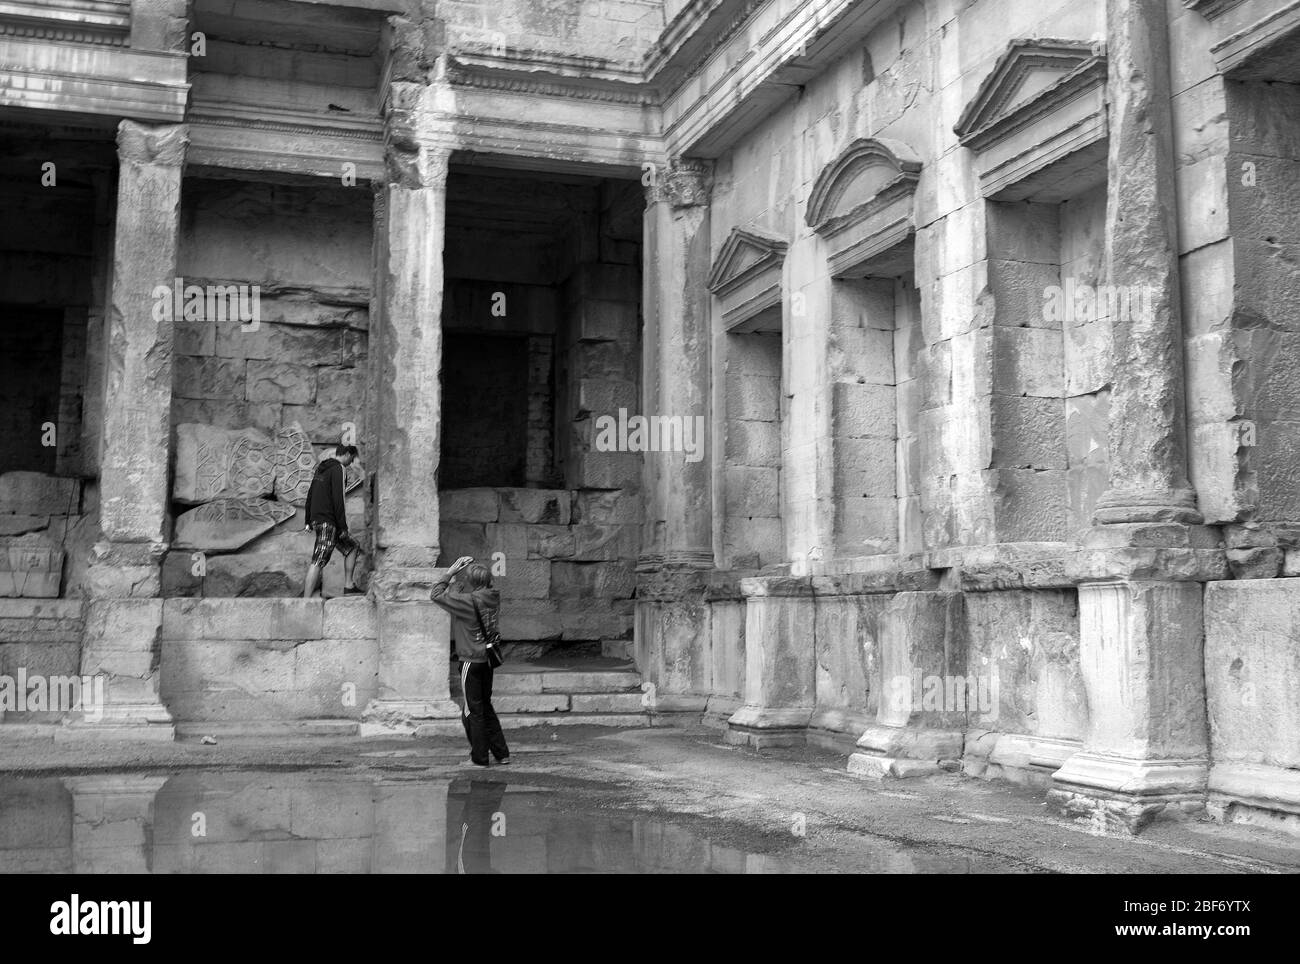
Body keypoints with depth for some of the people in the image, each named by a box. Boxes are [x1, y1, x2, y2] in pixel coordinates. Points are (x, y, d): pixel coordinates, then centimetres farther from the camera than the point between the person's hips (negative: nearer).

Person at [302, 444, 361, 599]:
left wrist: (308, 521, 24)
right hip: (327, 522, -10)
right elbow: (337, 499, -18)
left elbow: (310, 495, 20)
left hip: (316, 520, 10)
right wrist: (343, 526, -15)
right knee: (319, 561, -11)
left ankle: (349, 586, 16)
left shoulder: (321, 467, 17)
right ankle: (306, 599, -14)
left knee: (352, 547, 18)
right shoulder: (337, 469, -12)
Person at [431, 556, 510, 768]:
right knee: (485, 707, 19)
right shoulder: (493, 598, 0)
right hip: (488, 659, 7)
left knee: (472, 710, 5)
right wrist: (461, 570, 6)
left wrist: (452, 571, -11)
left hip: (471, 661, -7)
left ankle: (479, 757, 12)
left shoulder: (469, 601, -21)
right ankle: (502, 752, 21)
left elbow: (436, 594, -16)